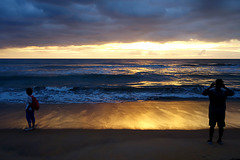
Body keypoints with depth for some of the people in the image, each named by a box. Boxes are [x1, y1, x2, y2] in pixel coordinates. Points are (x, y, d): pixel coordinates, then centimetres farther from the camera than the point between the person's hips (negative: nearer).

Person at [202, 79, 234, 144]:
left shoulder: (224, 91, 4)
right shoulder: (211, 91, -1)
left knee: (221, 126, 3)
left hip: (221, 112, 2)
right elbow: (203, 93, -19)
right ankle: (210, 139, 15)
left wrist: (224, 87, -18)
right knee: (212, 126, 2)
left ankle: (219, 140, 20)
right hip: (212, 112, -2)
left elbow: (232, 93, -14)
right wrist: (210, 86, -22)